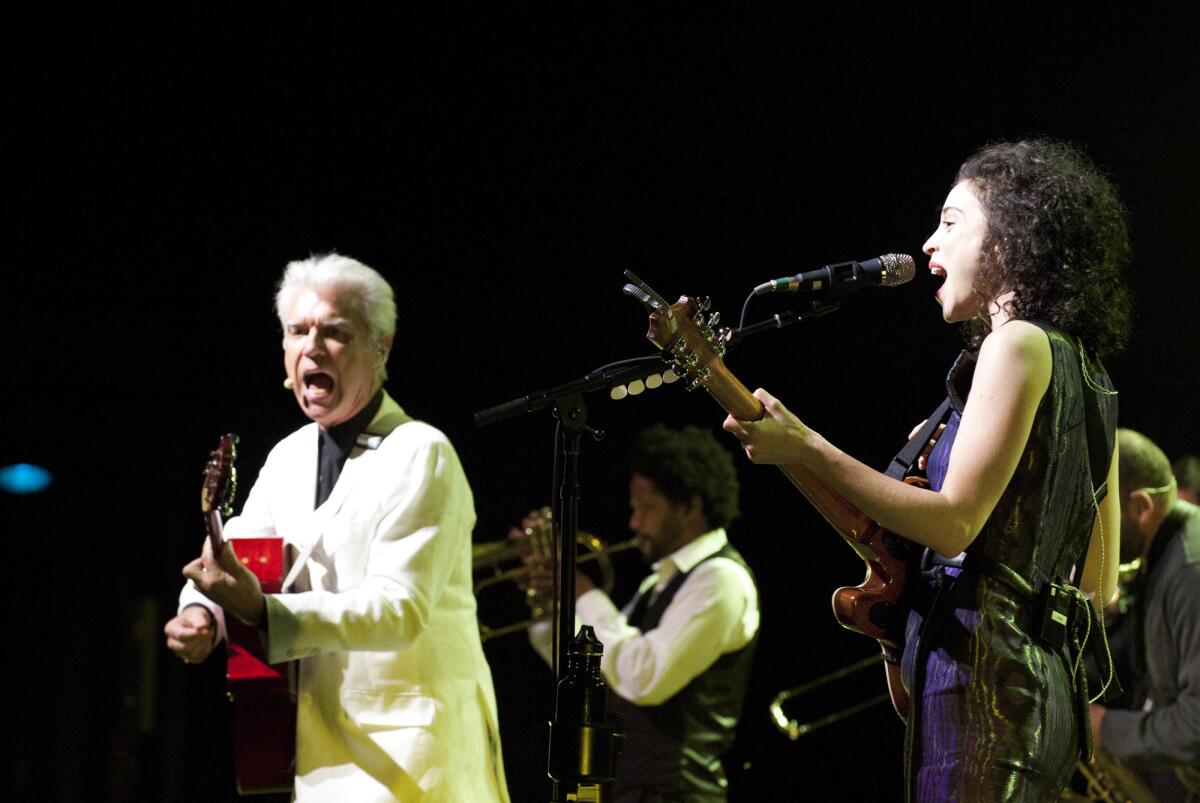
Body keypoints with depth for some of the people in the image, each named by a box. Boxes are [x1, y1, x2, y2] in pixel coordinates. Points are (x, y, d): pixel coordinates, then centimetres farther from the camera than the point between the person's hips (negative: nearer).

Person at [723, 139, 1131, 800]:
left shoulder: (1019, 344, -7)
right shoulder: (1088, 375, 21)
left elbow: (954, 523, -15)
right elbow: (1101, 585, 21)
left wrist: (804, 448, -14)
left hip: (983, 677, -10)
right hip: (1049, 685, 10)